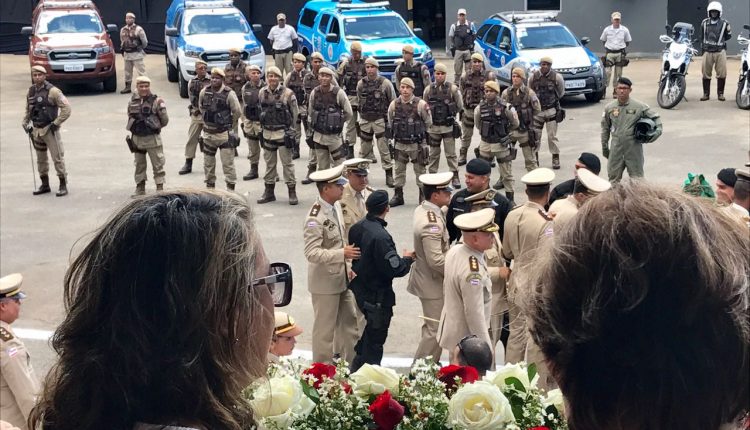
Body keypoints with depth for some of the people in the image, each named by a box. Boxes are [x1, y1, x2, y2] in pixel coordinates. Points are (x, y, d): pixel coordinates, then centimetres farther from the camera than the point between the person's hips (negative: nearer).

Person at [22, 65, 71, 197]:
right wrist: (25, 123, 10)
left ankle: (63, 186, 2)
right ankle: (45, 185, 25)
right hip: (36, 130, 6)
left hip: (50, 130, -6)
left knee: (57, 157, -5)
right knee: (41, 159, 14)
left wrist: (56, 123, -15)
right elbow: (28, 110, 22)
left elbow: (66, 108, -14)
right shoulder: (31, 92, 8)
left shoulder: (52, 91, -11)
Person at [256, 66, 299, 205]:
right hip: (267, 133, 4)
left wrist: (289, 129, 2)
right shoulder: (262, 93, 4)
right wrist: (263, 125, 13)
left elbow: (295, 113, -1)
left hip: (283, 133, -4)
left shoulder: (288, 93, -8)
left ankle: (292, 192, 6)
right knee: (269, 163, 12)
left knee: (287, 163, 0)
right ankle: (269, 192, 20)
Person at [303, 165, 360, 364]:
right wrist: (342, 254, -34)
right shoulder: (315, 218, -24)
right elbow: (312, 253, -29)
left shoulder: (336, 206, 3)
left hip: (342, 278, 8)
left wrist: (348, 266, 14)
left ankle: (350, 362, 29)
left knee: (349, 322, 16)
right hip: (325, 282, -8)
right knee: (325, 329, 6)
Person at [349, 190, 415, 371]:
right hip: (378, 295, -9)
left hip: (360, 290, 9)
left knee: (371, 330, 26)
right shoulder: (381, 237, -28)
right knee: (376, 338, 6)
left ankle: (357, 369, 36)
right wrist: (407, 259, -6)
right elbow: (394, 269, -27)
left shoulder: (356, 228, -2)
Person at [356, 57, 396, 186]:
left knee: (385, 149, -4)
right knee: (364, 150, 12)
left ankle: (389, 175, 3)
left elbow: (393, 102, -1)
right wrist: (360, 118, 15)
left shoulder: (385, 83, -6)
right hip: (365, 120, 4)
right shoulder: (361, 84, 5)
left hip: (380, 120, -4)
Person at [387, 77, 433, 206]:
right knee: (399, 171, 11)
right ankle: (398, 196, 21)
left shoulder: (420, 104, -12)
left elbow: (428, 123, 1)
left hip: (416, 144, -3)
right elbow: (390, 122, 13)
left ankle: (423, 196, 15)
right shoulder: (394, 104, -3)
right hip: (399, 144, 3)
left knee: (420, 170, 6)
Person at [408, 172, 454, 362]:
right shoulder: (431, 223, -28)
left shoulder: (422, 210, 3)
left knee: (431, 328, 22)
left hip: (427, 279, 10)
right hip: (433, 283, -10)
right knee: (436, 331, 0)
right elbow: (436, 260, -29)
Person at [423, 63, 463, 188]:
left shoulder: (452, 88, -5)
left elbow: (459, 106, 5)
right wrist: (432, 116, 9)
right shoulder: (428, 89, 1)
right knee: (433, 154, 11)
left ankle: (455, 177, 8)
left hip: (448, 126, -2)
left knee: (451, 153, 0)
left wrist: (451, 115, 11)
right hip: (433, 126, 2)